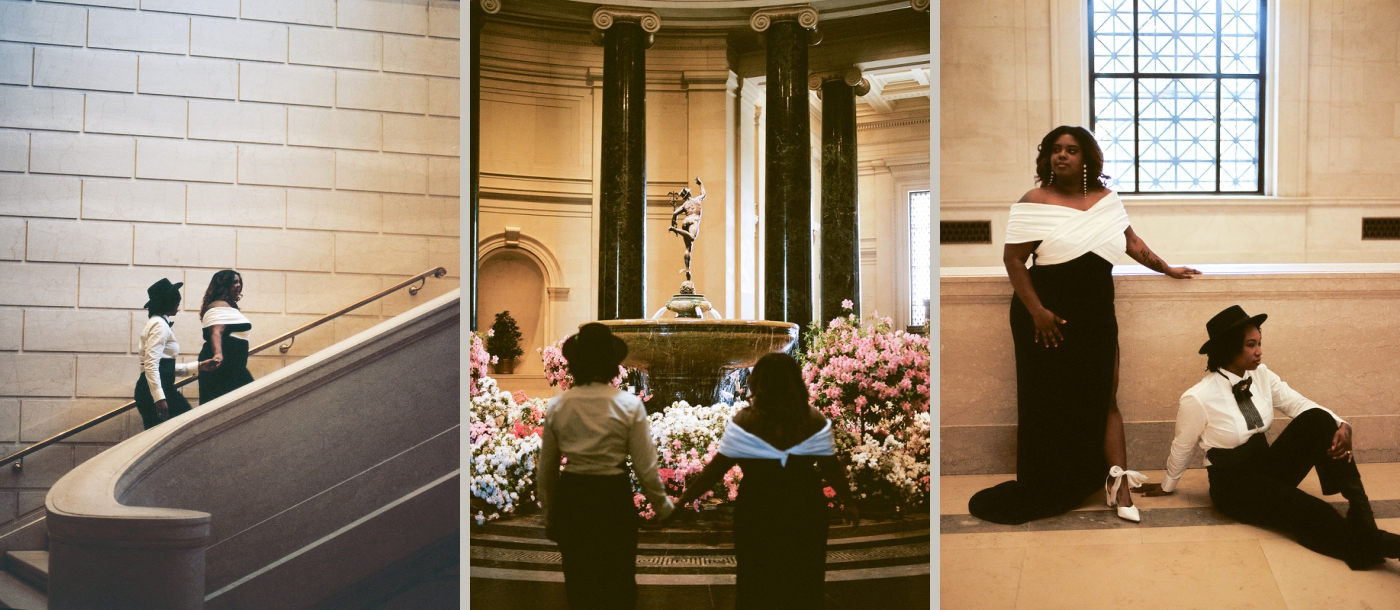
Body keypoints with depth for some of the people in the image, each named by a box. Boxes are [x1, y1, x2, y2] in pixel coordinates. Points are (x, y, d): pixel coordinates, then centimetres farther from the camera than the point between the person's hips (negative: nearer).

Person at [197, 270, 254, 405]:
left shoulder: (229, 306, 24)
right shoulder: (219, 306, -9)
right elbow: (216, 333, -26)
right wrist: (218, 354, -43)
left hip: (231, 366, 10)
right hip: (222, 364, -10)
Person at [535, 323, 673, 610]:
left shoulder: (557, 407, -3)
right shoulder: (629, 406, -11)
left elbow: (546, 470, 5)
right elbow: (645, 467, -8)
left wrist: (550, 514, 18)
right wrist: (663, 505, 8)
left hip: (570, 498, 3)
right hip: (614, 498, -3)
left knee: (578, 583, 18)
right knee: (619, 584, 14)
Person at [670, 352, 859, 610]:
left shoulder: (744, 422, -13)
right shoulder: (815, 421, -8)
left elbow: (716, 469, -11)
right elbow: (832, 468, -3)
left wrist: (683, 500, -2)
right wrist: (849, 502, 12)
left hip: (757, 511, -1)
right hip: (804, 510, 2)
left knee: (757, 581, 19)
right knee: (802, 580, 20)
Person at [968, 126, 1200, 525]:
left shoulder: (1106, 199, 8)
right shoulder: (1035, 203, -7)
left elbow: (1131, 242, 21)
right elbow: (1013, 259, -9)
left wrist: (1167, 269, 24)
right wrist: (1036, 310, -15)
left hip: (1097, 317, 4)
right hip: (1049, 319, -4)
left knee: (1105, 401, 3)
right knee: (1049, 405, 3)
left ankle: (1117, 485, 7)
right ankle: (1041, 496, 15)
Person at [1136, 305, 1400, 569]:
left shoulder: (1261, 375, -3)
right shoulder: (1197, 399, -20)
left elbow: (1300, 404, -5)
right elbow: (1182, 447, -5)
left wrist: (1342, 425, -25)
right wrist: (1167, 486, 11)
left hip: (1268, 468, 6)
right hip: (1232, 485, -6)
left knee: (1317, 419, -21)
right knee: (1313, 515, -31)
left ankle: (1361, 514, -22)